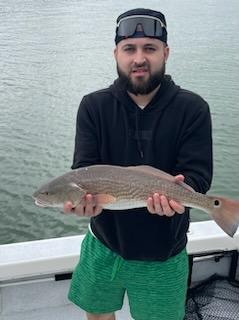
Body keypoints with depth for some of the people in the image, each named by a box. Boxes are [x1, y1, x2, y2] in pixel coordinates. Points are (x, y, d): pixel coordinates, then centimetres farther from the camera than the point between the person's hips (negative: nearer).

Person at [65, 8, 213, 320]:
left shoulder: (192, 109, -11)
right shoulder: (93, 106, -6)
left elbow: (197, 174, -16)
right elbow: (84, 168, -13)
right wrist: (85, 194, -36)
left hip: (163, 256, -1)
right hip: (103, 245, 2)